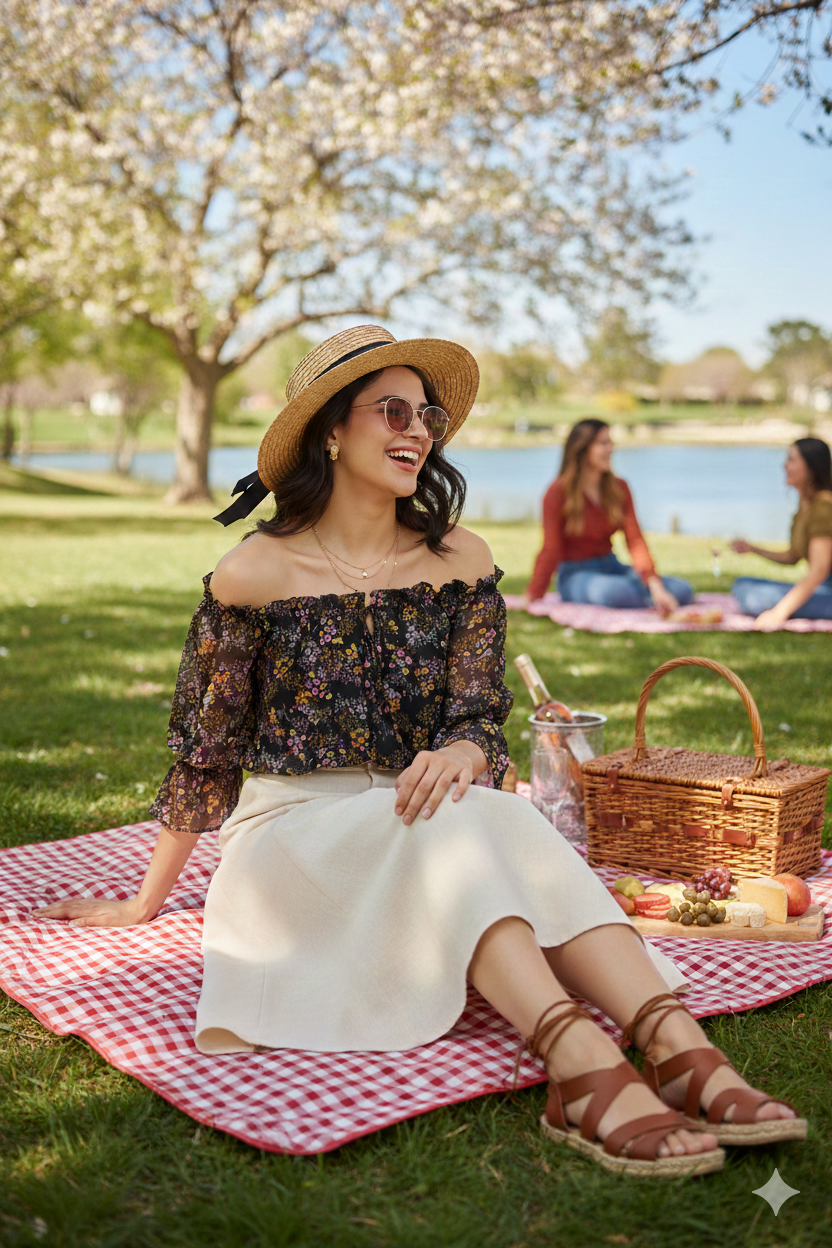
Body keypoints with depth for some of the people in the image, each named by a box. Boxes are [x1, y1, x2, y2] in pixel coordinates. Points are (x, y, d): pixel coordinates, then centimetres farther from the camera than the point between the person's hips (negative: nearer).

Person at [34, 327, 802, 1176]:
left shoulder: (460, 563, 4)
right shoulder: (255, 574, -5)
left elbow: (481, 719, 1)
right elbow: (203, 753, 4)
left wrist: (460, 754, -25)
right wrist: (145, 904, 10)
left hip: (411, 827, 3)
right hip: (291, 830, -3)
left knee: (505, 820, -31)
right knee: (451, 823, -34)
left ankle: (679, 1049, -47)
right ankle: (581, 1066, -52)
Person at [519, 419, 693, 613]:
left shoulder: (619, 488, 5)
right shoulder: (559, 492, -9)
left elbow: (635, 540, -6)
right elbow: (551, 550, -10)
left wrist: (654, 584, -20)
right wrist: (531, 597, -16)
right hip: (576, 574, -4)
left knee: (682, 590, -17)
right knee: (610, 591, -41)